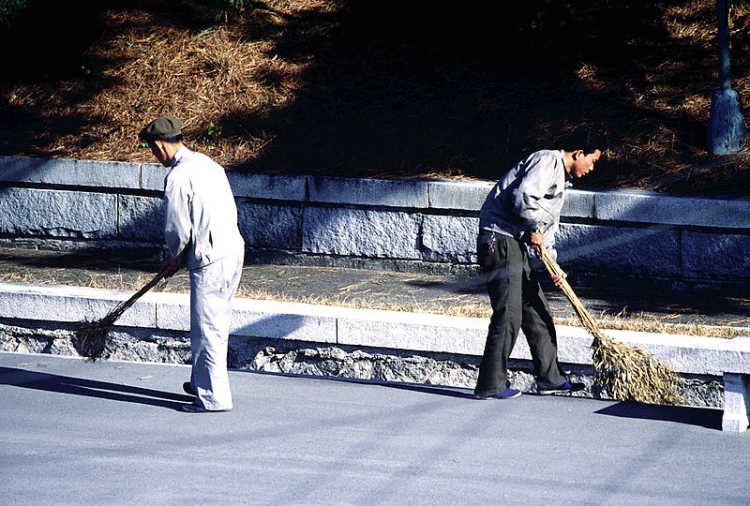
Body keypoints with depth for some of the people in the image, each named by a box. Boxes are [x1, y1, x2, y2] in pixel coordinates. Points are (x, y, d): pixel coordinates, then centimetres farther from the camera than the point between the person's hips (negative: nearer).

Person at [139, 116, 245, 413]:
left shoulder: (178, 177, -13)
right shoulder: (207, 163, 14)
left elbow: (178, 229, -13)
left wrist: (176, 259, 9)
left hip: (210, 260, -9)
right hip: (233, 248, 9)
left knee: (207, 329, -2)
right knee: (216, 324, 20)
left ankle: (214, 397, 2)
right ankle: (202, 383, 33)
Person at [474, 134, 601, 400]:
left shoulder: (561, 177, 24)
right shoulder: (547, 161, -9)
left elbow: (547, 227, 26)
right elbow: (524, 197, -24)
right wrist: (534, 230, -9)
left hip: (515, 243, 11)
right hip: (499, 239, -11)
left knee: (537, 312, 14)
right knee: (508, 314, -10)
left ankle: (549, 379, 22)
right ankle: (491, 385, -4)